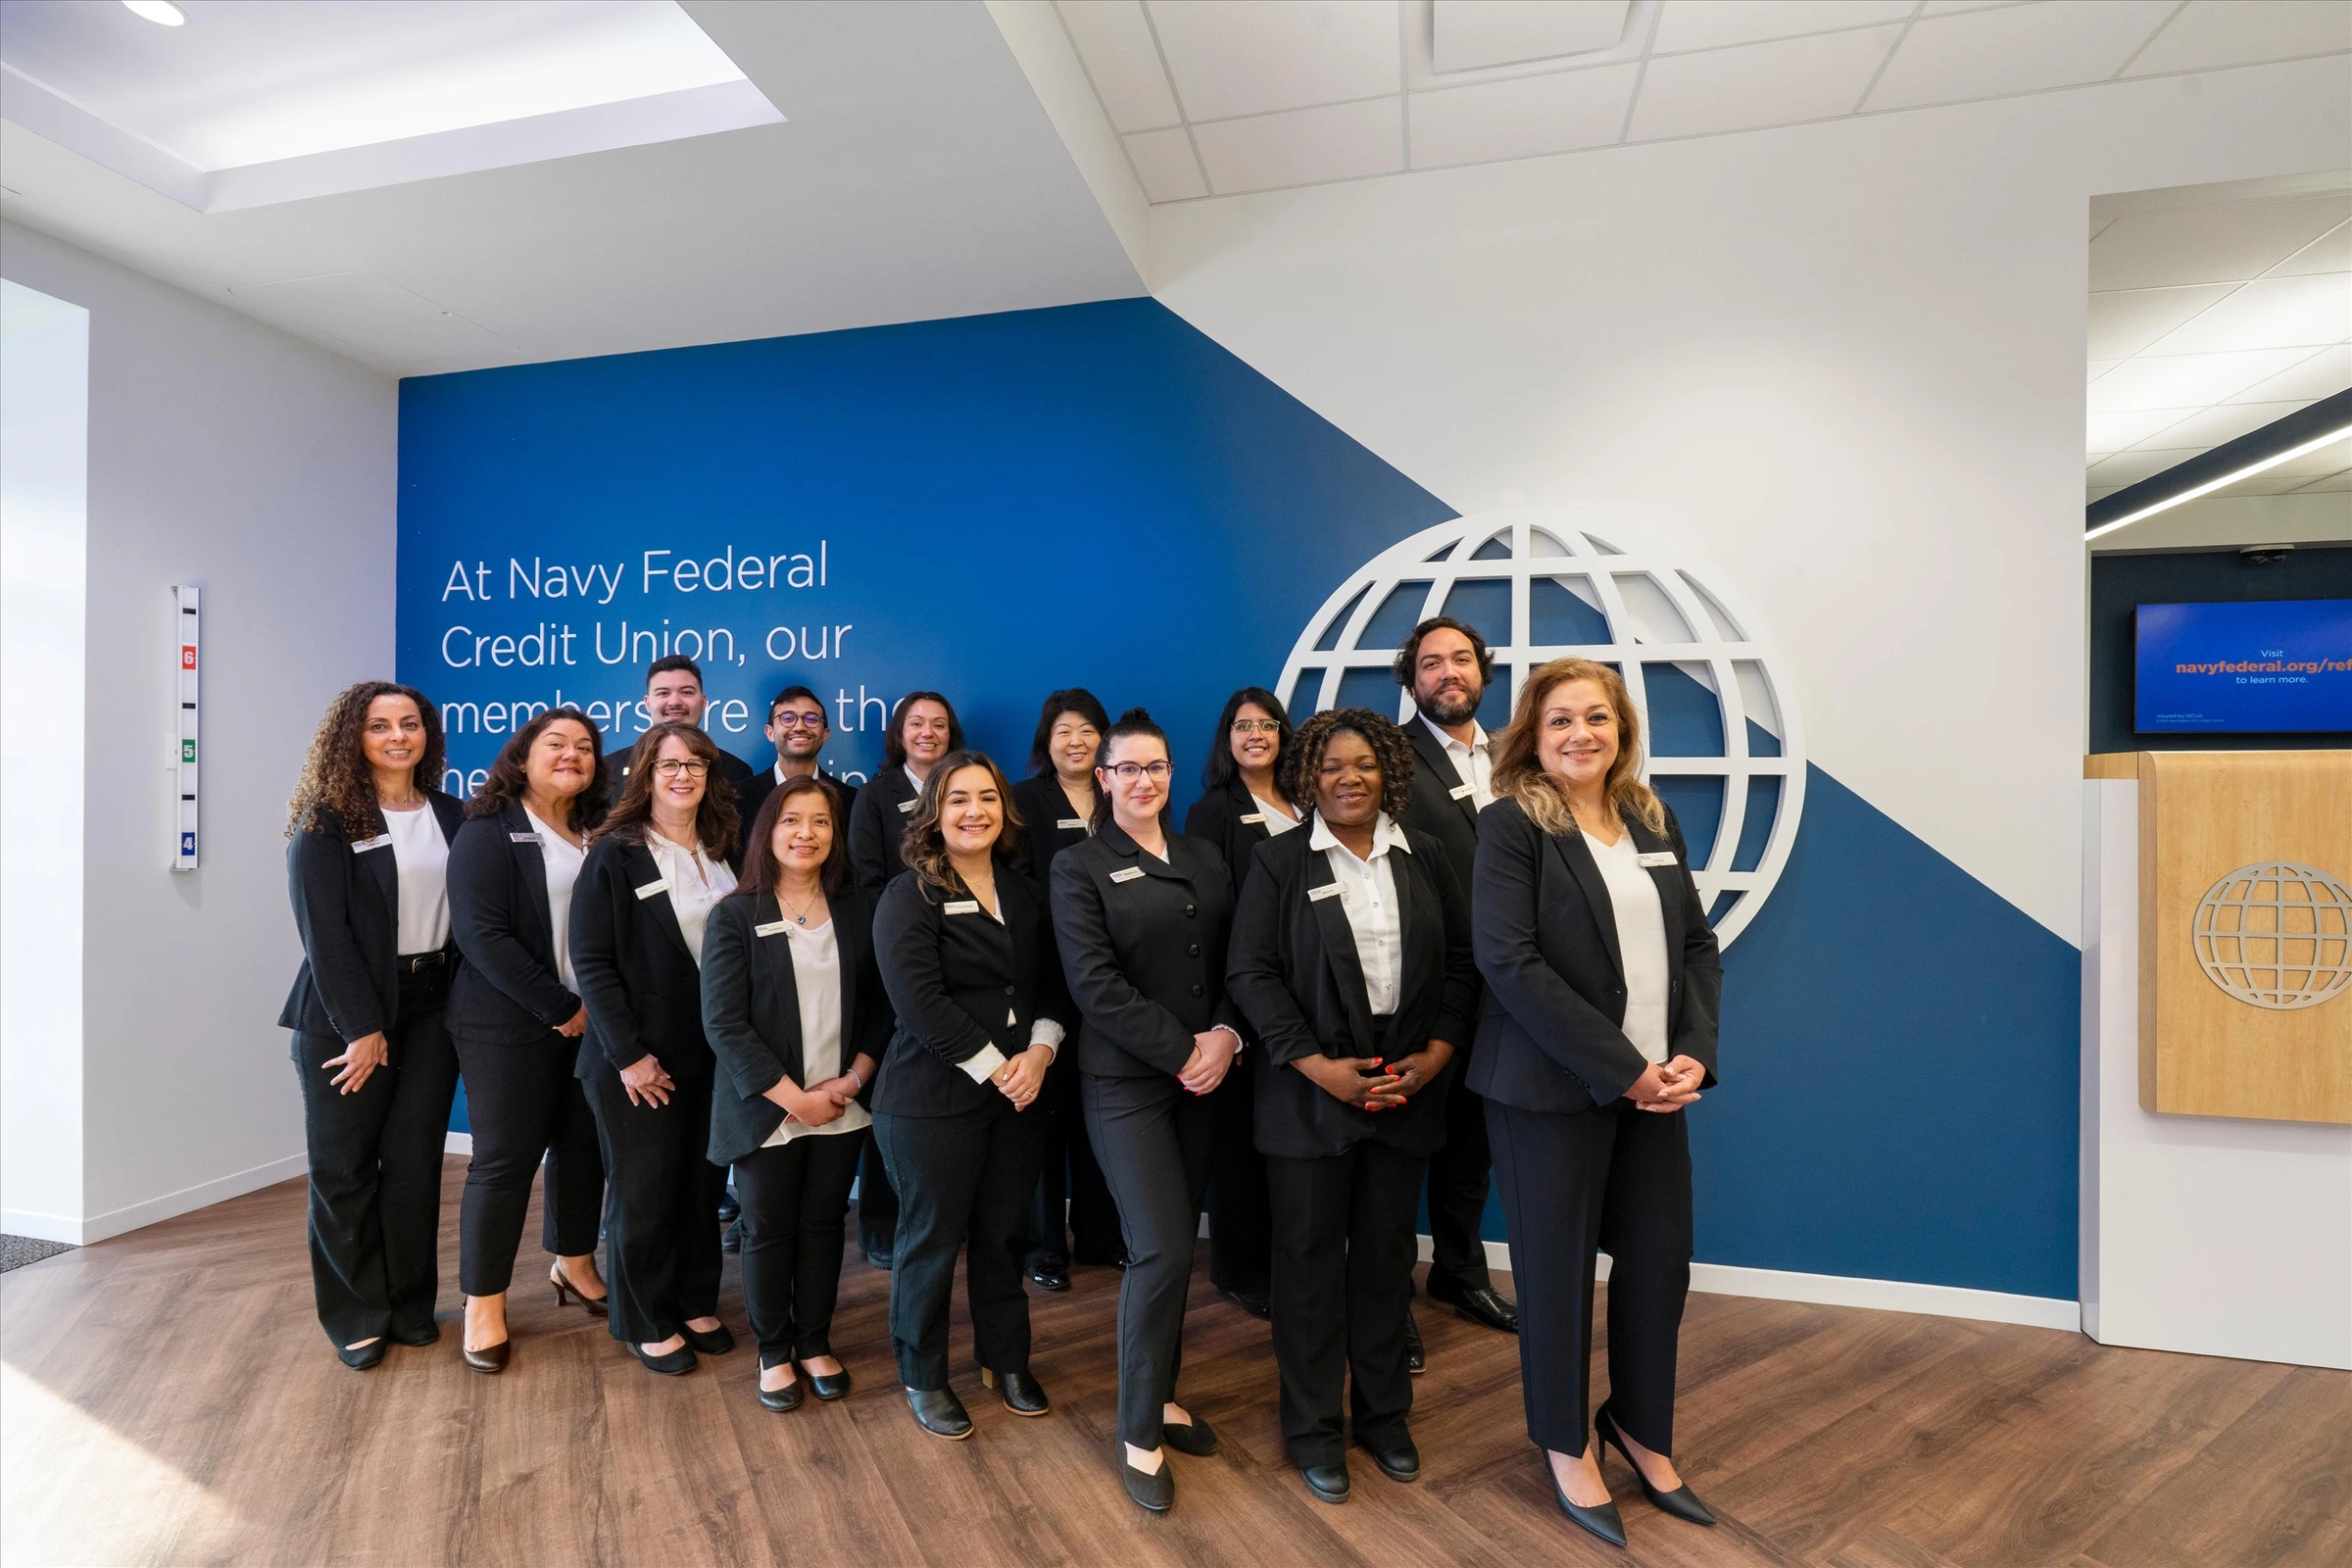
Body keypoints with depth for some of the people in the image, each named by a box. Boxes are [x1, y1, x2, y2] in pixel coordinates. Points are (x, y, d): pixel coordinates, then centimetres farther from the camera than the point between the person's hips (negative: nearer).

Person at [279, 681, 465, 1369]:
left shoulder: (450, 816, 8)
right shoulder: (326, 821, -5)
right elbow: (323, 931, -10)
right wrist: (362, 1027, -13)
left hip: (433, 1004, 3)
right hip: (348, 1010, -3)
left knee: (416, 1161, 7)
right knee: (345, 1166, 6)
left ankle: (410, 1304, 21)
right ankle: (356, 1317, 21)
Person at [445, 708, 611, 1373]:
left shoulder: (599, 836, 7)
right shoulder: (488, 832, -8)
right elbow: (483, 935, -16)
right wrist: (562, 1009, -17)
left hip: (591, 1019, 5)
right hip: (508, 1026, -5)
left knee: (582, 1145, 14)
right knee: (504, 1158, 3)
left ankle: (574, 1263, 33)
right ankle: (483, 1301, 19)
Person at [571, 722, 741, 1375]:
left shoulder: (723, 854, 7)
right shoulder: (614, 854, -8)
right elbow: (591, 961, -12)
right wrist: (629, 1054, -15)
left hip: (714, 1053, 5)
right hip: (640, 1058, -4)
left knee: (704, 1185, 13)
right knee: (643, 1191, 8)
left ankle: (696, 1304, 31)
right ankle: (645, 1321, 26)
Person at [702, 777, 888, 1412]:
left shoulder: (857, 911, 2)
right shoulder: (735, 916, -7)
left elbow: (880, 1005, 4)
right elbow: (724, 1024, -12)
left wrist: (853, 1079, -10)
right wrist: (793, 1097, -16)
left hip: (840, 1106, 3)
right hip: (767, 1110, -2)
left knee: (824, 1223, 13)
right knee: (769, 1230, 11)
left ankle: (815, 1343, 32)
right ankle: (773, 1351, 31)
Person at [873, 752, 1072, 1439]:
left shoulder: (1025, 892, 7)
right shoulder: (909, 896, -11)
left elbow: (1054, 983, 7)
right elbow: (920, 1001, -20)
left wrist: (1040, 1052, -11)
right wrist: (995, 1067, -18)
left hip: (1019, 1093, 5)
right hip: (932, 1100, -5)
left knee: (1004, 1233, 17)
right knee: (932, 1240, 10)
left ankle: (1006, 1360, 37)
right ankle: (924, 1377, 31)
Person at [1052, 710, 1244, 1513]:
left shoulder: (1206, 860, 11)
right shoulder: (1079, 868, -4)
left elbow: (1235, 960, 7)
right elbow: (1095, 985, -13)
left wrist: (1225, 1036, -11)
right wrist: (1182, 1051, -15)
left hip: (1203, 1077, 5)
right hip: (1126, 1081, -5)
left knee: (1175, 1245, 12)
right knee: (1162, 1250, -6)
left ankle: (1161, 1396, 32)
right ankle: (1139, 1435, 14)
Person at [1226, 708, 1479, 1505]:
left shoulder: (1423, 856, 4)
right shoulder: (1280, 864, -4)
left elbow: (1462, 960, 5)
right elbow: (1250, 974, -9)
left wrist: (1437, 1053, -6)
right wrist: (1320, 1067, -15)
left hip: (1407, 1086, 3)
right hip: (1311, 1090, -2)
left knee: (1388, 1251, 15)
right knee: (1311, 1253, 9)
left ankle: (1384, 1412, 34)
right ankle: (1313, 1426, 27)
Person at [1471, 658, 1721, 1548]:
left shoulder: (1654, 824, 9)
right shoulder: (1511, 824, -10)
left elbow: (1697, 942, 9)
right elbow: (1508, 961, -18)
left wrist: (1694, 1054, -5)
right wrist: (1621, 1068, -16)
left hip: (1657, 1083, 6)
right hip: (1554, 1087, -5)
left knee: (1661, 1259, 14)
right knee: (1558, 1268, 10)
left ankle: (1641, 1426, 39)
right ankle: (1566, 1446, 34)